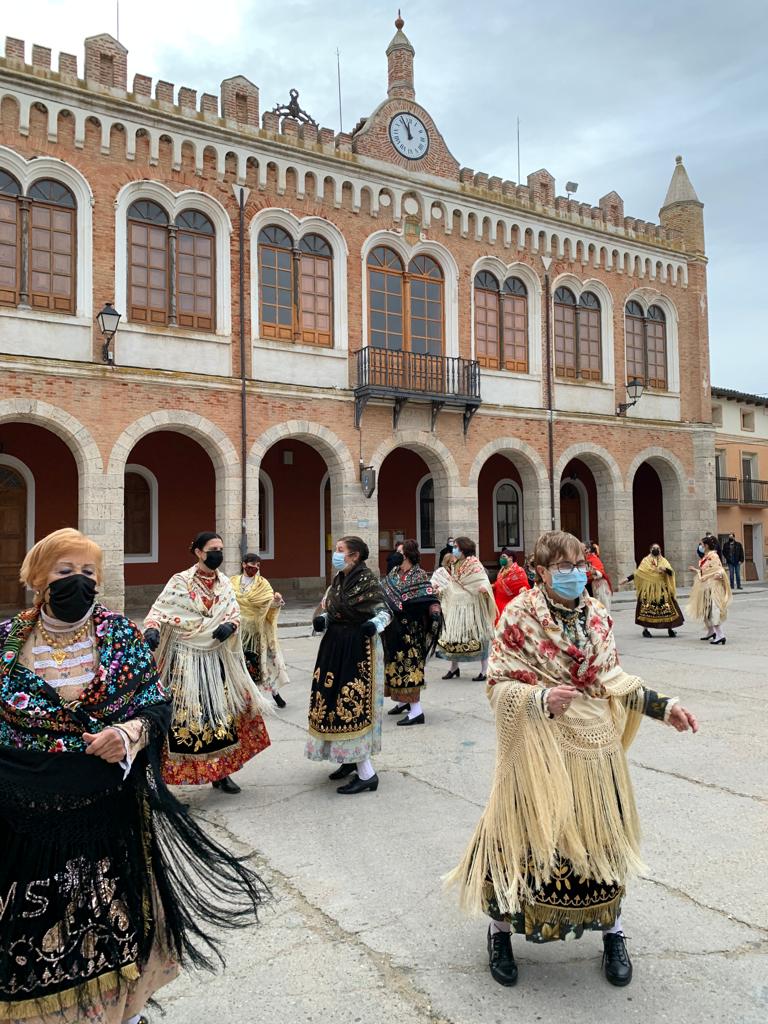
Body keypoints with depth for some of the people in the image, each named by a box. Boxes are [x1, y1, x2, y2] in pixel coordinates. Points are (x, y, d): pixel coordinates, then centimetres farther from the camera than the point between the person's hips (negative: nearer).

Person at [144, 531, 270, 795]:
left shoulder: (224, 582, 8)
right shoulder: (180, 582, -8)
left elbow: (235, 612, 7)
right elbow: (158, 610, -15)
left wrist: (230, 625, -15)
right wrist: (151, 630, -35)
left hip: (217, 657, 5)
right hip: (186, 658, -5)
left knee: (221, 712, 10)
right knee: (185, 714, -7)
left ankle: (219, 772, 24)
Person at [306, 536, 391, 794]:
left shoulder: (368, 580, -13)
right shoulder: (338, 580, 10)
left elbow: (384, 610, -15)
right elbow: (327, 608, 15)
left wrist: (374, 624, -34)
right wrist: (321, 619, -5)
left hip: (359, 647, -9)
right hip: (334, 646, 9)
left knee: (354, 703, -10)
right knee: (335, 699, 14)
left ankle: (367, 773, -4)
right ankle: (351, 758, 30)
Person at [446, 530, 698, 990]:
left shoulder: (598, 615, 3)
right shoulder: (519, 616, -12)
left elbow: (613, 679, 12)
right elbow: (499, 685, -11)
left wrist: (664, 706, 4)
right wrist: (542, 699, -28)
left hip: (595, 746, 4)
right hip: (539, 750, -4)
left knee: (603, 838, 14)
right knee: (527, 838, 6)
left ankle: (613, 934, 36)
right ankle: (501, 932, 30)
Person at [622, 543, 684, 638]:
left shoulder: (663, 561, 11)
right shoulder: (646, 561, 9)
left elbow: (671, 572, -3)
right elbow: (637, 572, 7)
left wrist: (665, 569, -24)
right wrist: (628, 579, -3)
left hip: (662, 589, 1)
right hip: (649, 589, -1)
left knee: (667, 608, -2)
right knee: (647, 609, -4)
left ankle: (670, 628, 8)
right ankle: (645, 629, 4)